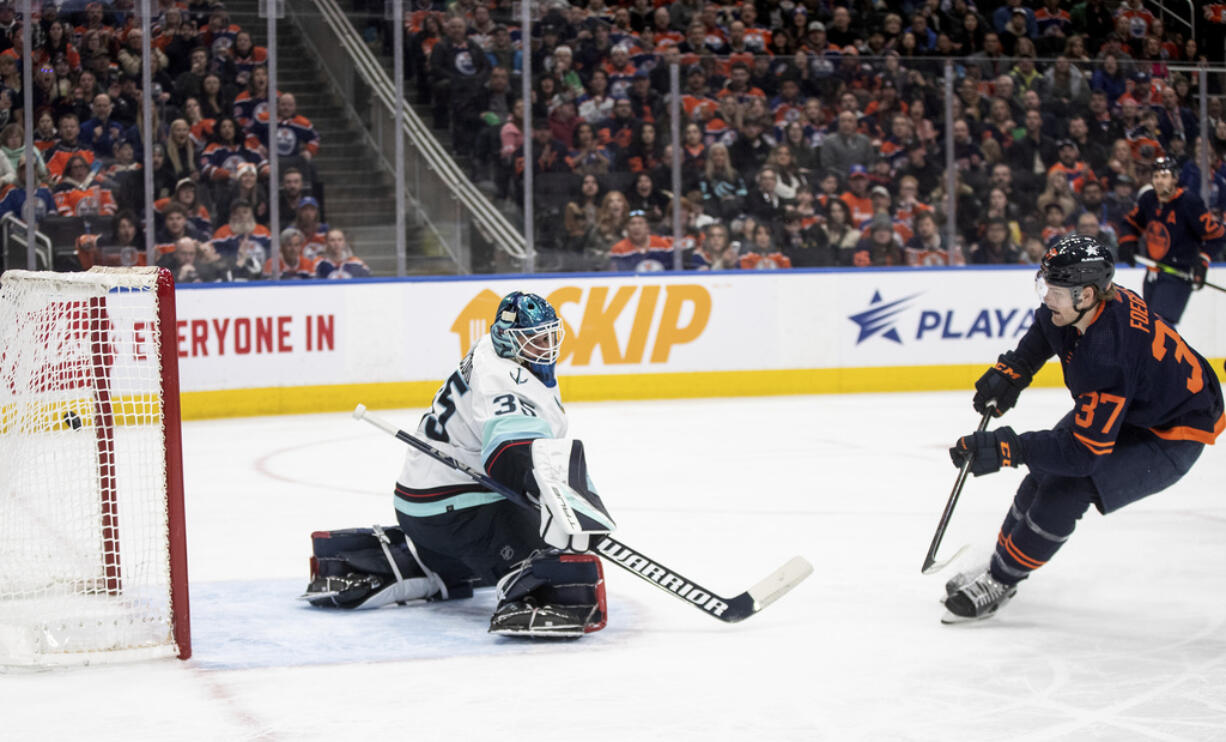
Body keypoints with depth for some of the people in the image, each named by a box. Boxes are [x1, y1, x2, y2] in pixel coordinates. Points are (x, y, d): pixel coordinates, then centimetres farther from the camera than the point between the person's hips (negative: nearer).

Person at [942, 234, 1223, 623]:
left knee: (1067, 488, -20)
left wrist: (1007, 448, -39)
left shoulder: (1106, 355, -40)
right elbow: (1044, 330, 12)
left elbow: (1085, 450, -37)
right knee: (1044, 472, 6)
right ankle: (1000, 566, 23)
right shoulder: (1074, 308, -16)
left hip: (1172, 434, -9)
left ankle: (999, 582, -5)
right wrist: (1012, 371, 0)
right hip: (1124, 407, 9)